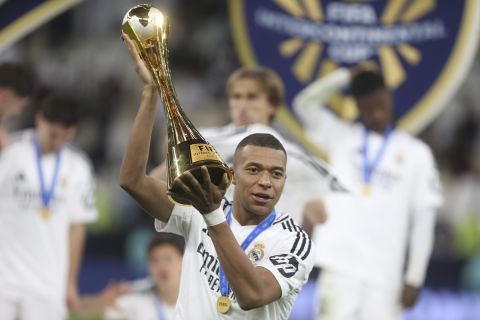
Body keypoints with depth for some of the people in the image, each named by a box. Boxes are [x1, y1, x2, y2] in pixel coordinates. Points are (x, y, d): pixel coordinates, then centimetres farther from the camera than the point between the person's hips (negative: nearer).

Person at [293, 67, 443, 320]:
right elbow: (305, 104, -1)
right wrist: (347, 76, -3)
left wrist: (414, 278, -1)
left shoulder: (416, 154, 6)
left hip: (386, 272, 0)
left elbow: (423, 220, 5)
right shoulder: (341, 137, 10)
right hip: (341, 264, 0)